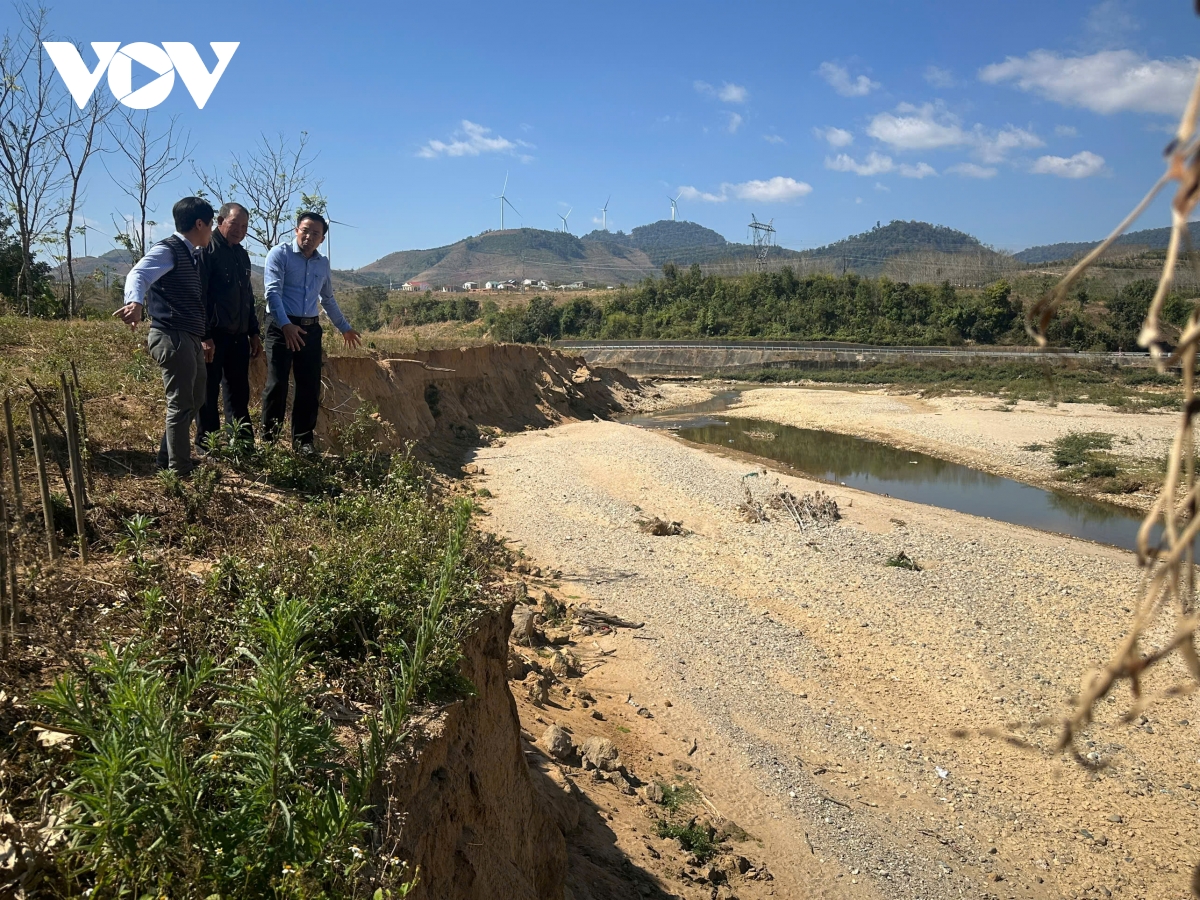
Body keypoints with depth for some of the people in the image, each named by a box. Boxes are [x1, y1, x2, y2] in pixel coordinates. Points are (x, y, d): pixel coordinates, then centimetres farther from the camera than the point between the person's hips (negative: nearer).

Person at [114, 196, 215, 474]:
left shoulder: (193, 255, 19)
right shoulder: (168, 250, -9)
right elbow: (139, 274, -27)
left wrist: (204, 336, 25)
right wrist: (135, 302, -47)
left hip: (189, 338, 10)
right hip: (172, 337, -10)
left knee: (195, 401, 18)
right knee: (181, 405, -3)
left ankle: (167, 459, 30)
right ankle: (179, 471, 7)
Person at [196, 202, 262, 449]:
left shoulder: (241, 254, 17)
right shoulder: (207, 250, -8)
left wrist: (253, 332, 20)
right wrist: (204, 337, -19)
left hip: (238, 336, 8)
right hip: (214, 335, -7)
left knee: (239, 392, 11)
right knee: (209, 393, 0)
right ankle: (207, 447, 8)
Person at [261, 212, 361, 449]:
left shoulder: (323, 264, 15)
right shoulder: (280, 254, -3)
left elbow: (328, 299, 28)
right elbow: (273, 292, -14)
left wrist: (344, 327, 32)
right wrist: (286, 325, -28)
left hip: (311, 328, 5)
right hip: (281, 327, -5)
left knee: (310, 387, 5)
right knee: (277, 383, -7)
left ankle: (303, 441, 14)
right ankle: (268, 439, 3)